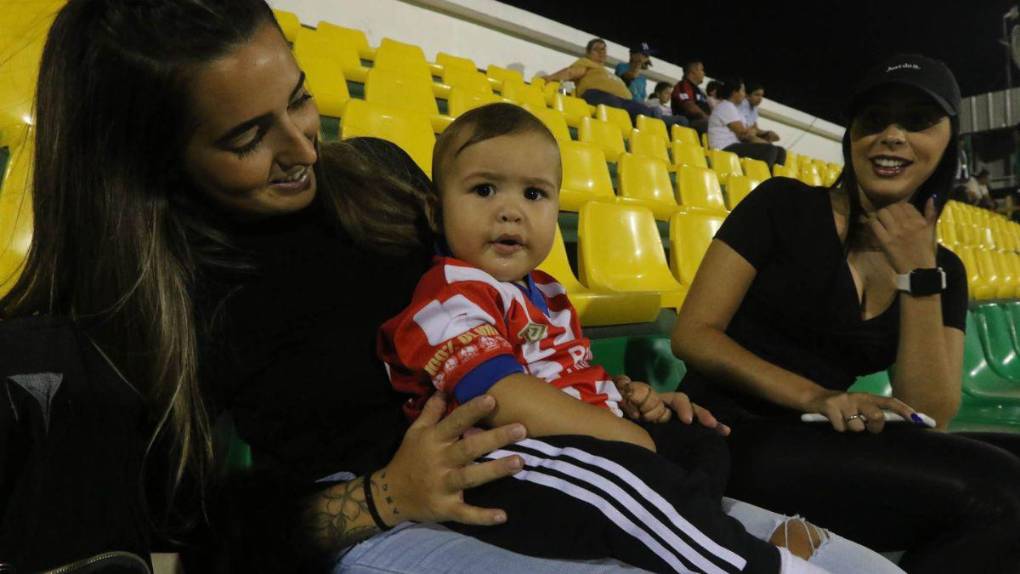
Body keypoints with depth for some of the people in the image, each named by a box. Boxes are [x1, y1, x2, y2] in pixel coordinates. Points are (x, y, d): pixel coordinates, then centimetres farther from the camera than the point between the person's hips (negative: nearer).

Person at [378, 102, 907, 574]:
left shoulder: (542, 291, 19)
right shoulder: (450, 295, -13)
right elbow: (502, 399, -26)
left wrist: (628, 396, 6)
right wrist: (620, 433, -22)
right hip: (501, 470, -10)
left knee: (701, 441, 12)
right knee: (618, 473, -34)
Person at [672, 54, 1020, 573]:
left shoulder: (942, 270, 10)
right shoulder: (783, 205, -3)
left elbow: (930, 417, -1)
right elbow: (692, 334, -9)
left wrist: (918, 274, -7)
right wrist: (812, 397, -20)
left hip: (824, 447, 5)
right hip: (734, 437, -5)